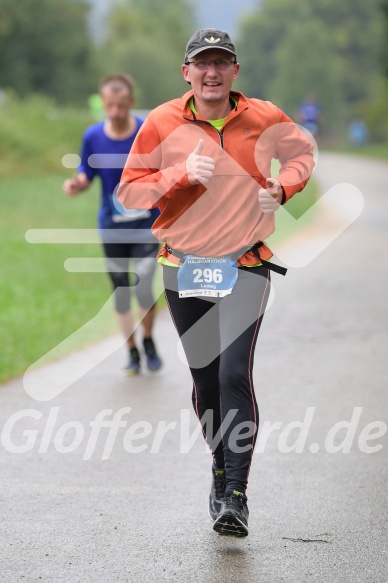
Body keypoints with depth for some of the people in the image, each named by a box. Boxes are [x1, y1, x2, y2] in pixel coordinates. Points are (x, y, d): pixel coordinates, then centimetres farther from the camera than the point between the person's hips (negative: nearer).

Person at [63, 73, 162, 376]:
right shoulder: (93, 137, -6)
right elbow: (87, 175, 4)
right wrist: (76, 184, -18)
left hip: (146, 225, -2)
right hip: (112, 227, 3)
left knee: (144, 288, -13)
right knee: (121, 291, 10)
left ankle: (148, 340, 15)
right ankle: (133, 352, 27)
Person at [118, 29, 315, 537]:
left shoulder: (265, 119, -1)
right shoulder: (162, 123, -3)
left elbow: (302, 152, 19)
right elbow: (130, 190, -3)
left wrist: (281, 189, 0)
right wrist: (182, 176, -18)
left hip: (245, 268, -2)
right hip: (183, 267, 2)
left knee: (234, 375, -16)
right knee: (204, 379, 10)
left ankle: (237, 495, -14)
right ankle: (221, 467, 34)